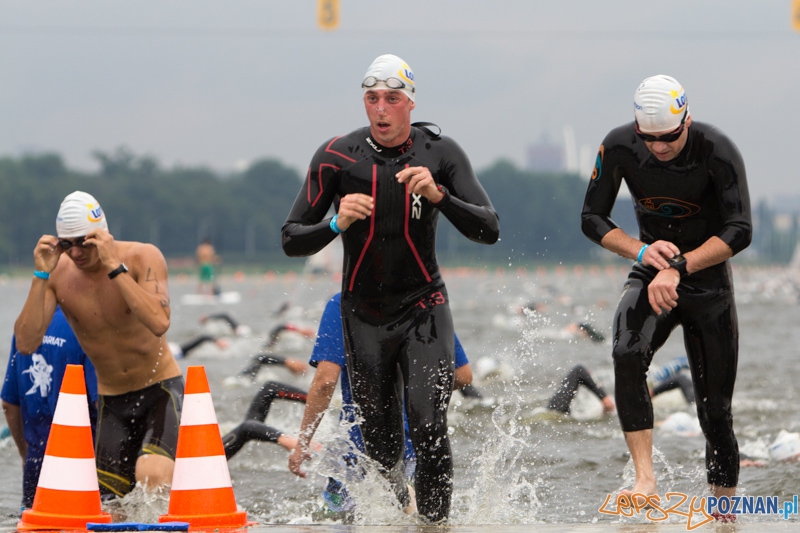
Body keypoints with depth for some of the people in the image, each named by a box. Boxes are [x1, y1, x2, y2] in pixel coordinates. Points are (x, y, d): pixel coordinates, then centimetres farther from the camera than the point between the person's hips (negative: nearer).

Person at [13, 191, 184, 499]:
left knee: (151, 475, -31)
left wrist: (114, 266, -34)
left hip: (161, 391, -4)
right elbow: (26, 344, -18)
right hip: (111, 402, 4)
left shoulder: (143, 258, -16)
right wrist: (40, 277, -24)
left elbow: (159, 323, -33)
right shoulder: (58, 274, -8)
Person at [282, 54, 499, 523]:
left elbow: (489, 230, -11)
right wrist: (336, 224, -25)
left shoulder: (441, 153, -5)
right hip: (365, 315, 1)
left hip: (424, 309, -1)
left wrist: (439, 196, -27)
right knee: (382, 449, 5)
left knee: (429, 429, -20)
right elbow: (292, 241, -5)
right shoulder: (336, 156, -6)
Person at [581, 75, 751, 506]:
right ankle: (644, 477, -32)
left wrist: (679, 267, -34)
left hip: (709, 283, -1)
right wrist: (641, 251, -20)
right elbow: (592, 218, -3)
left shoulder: (717, 151, -21)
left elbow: (739, 231, -25)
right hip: (651, 276, 1)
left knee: (715, 410, 1)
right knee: (627, 357, -30)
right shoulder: (619, 147, -13)